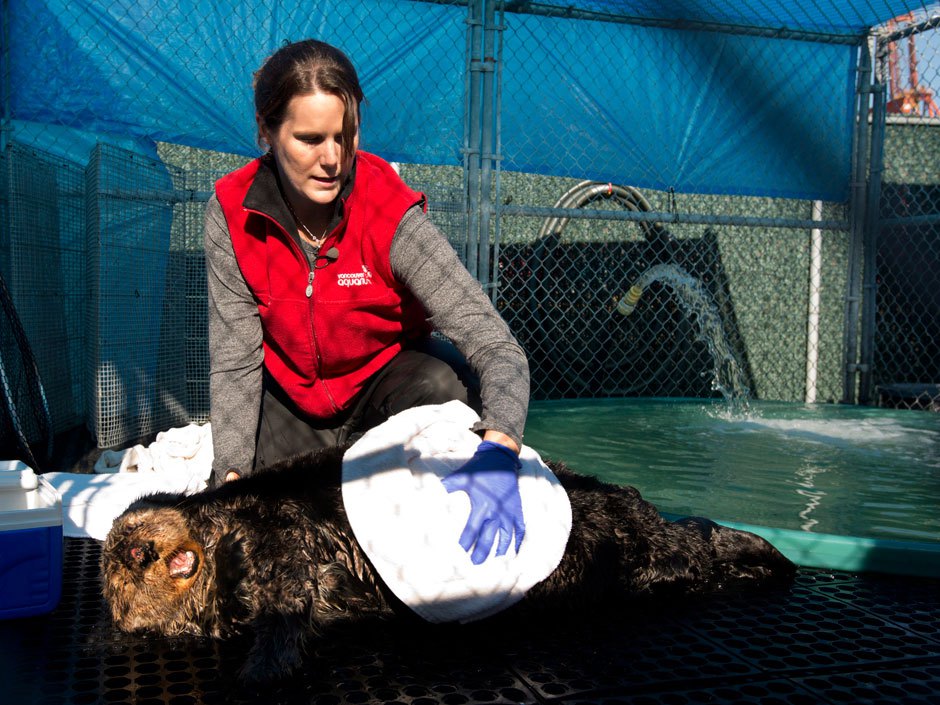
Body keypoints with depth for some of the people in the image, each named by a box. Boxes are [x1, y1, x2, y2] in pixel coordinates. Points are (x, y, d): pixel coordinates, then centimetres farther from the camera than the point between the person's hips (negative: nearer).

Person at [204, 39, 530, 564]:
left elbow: (498, 348, -35)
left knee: (447, 386, -34)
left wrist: (499, 450, -54)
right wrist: (233, 475, -26)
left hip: (385, 381, -2)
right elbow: (234, 363, -15)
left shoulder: (390, 215, -28)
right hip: (290, 398, 3)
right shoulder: (233, 214, -19)